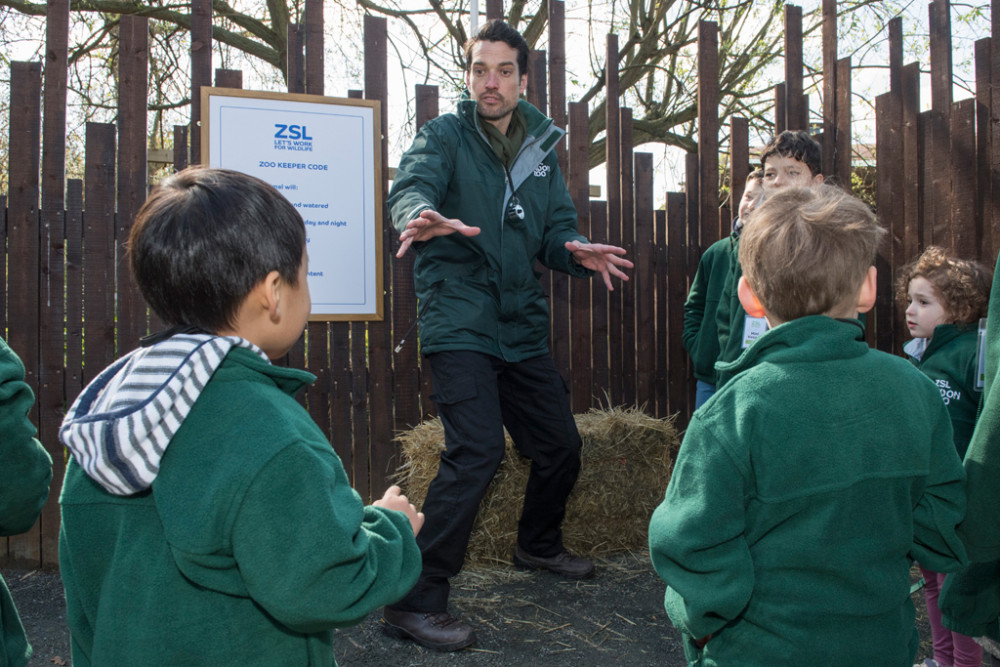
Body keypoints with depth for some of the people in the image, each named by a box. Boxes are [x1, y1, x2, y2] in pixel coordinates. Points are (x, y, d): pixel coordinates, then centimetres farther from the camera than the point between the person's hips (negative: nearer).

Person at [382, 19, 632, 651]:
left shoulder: (543, 148, 12)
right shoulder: (445, 134, -3)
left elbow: (556, 228, 9)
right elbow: (411, 185, -22)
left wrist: (577, 250, -16)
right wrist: (423, 215, -46)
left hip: (522, 325, 6)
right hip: (460, 321, -6)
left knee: (561, 444, 15)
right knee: (478, 450, -21)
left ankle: (539, 545, 43)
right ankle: (414, 601, -11)